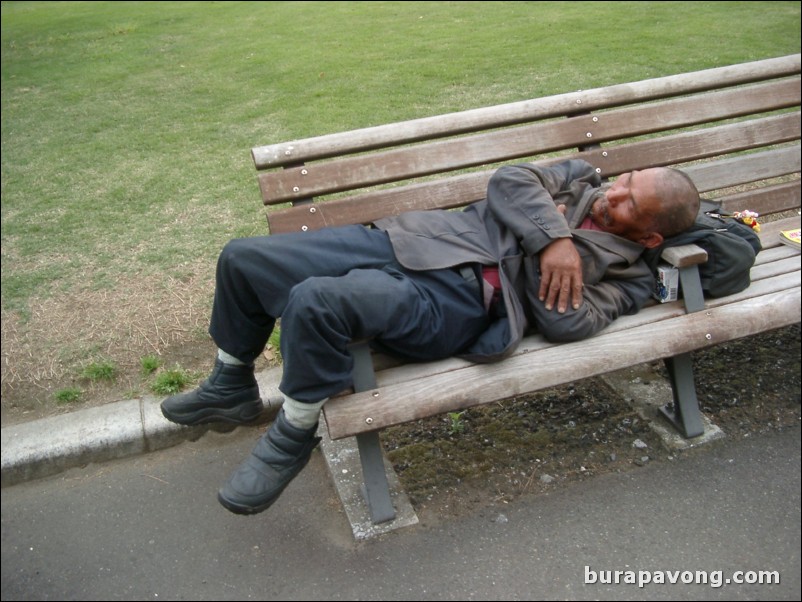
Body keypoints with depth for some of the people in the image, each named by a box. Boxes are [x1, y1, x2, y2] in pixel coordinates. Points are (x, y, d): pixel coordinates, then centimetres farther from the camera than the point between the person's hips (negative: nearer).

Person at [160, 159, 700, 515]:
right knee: (243, 259, 1)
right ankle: (232, 387, 24)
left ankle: (293, 436, -9)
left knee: (316, 300, -36)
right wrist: (553, 235, -6)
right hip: (411, 237, 7)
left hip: (454, 299, -7)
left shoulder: (629, 274, 8)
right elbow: (510, 181, 4)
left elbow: (566, 322, -10)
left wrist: (548, 251, -6)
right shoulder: (584, 180, 22)